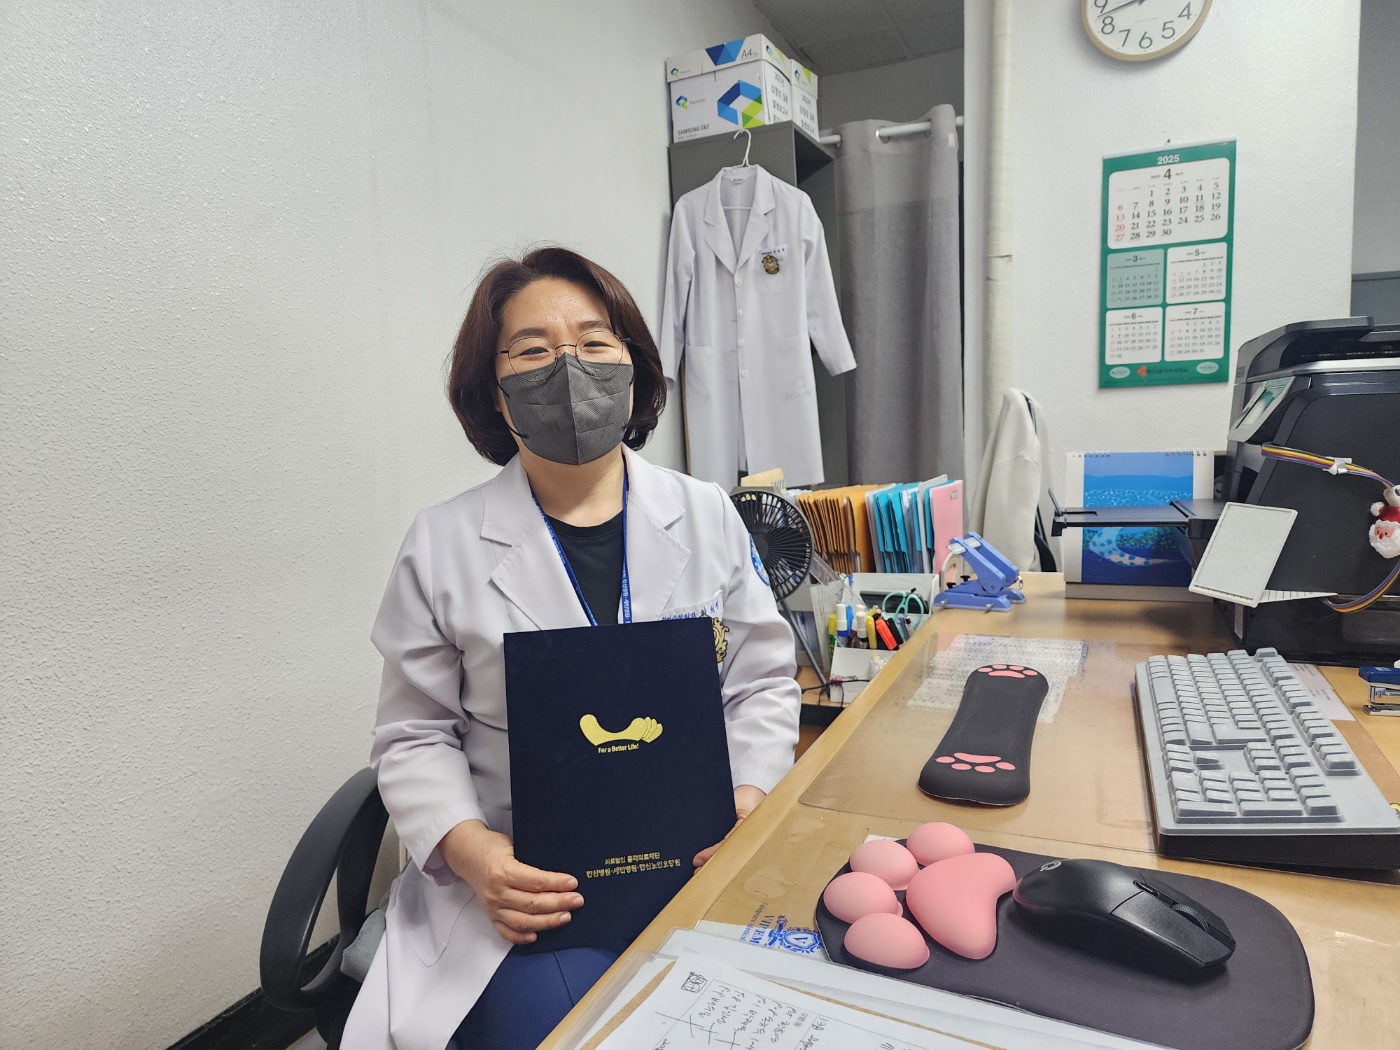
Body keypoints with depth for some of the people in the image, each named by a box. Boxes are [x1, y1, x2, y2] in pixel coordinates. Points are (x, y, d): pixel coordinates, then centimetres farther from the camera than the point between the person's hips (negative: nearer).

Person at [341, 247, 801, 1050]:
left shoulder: (708, 516, 3)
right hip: (529, 883, -1)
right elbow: (417, 738, 2)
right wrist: (468, 851, -15)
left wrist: (747, 801, -10)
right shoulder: (444, 547, -3)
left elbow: (764, 684, 7)